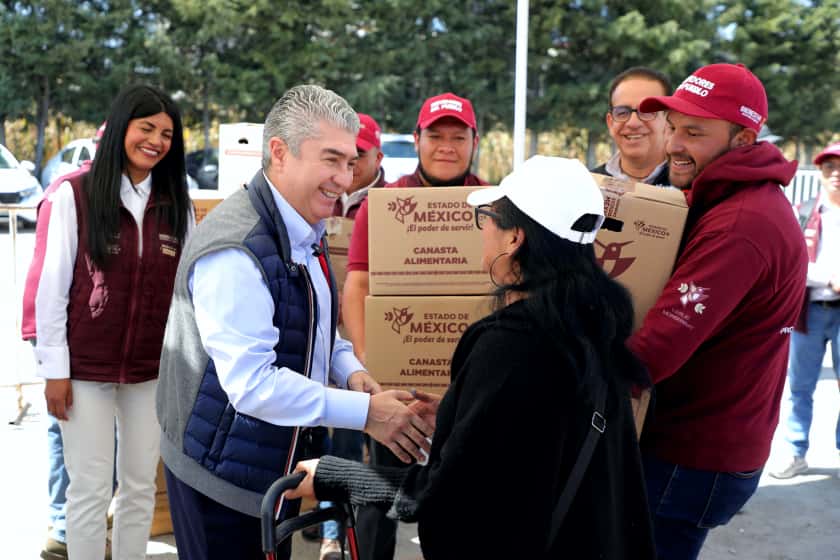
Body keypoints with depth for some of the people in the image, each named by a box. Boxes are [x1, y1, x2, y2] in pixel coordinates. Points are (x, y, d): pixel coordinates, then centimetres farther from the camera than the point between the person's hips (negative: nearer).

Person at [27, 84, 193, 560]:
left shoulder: (176, 204, 5)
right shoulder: (75, 194, -7)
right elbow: (53, 285, -6)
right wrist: (55, 367, -8)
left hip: (153, 370, 4)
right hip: (86, 368, -3)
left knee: (140, 486, 12)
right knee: (90, 489, 3)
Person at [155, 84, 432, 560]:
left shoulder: (304, 231, 6)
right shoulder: (235, 252, -26)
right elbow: (251, 383, -30)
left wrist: (350, 370, -2)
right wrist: (366, 412, -28)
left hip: (280, 465, 9)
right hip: (225, 479, -9)